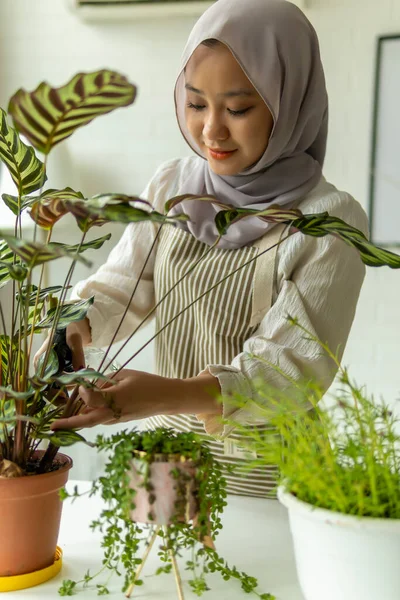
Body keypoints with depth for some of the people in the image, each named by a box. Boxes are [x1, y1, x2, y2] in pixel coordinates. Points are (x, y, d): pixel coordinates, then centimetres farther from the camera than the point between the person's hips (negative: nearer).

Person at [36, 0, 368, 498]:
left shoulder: (330, 220, -17)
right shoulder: (170, 187, -2)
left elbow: (297, 363, -20)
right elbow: (121, 286, 2)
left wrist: (170, 394, -34)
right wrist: (73, 327, -21)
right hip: (167, 443, 4)